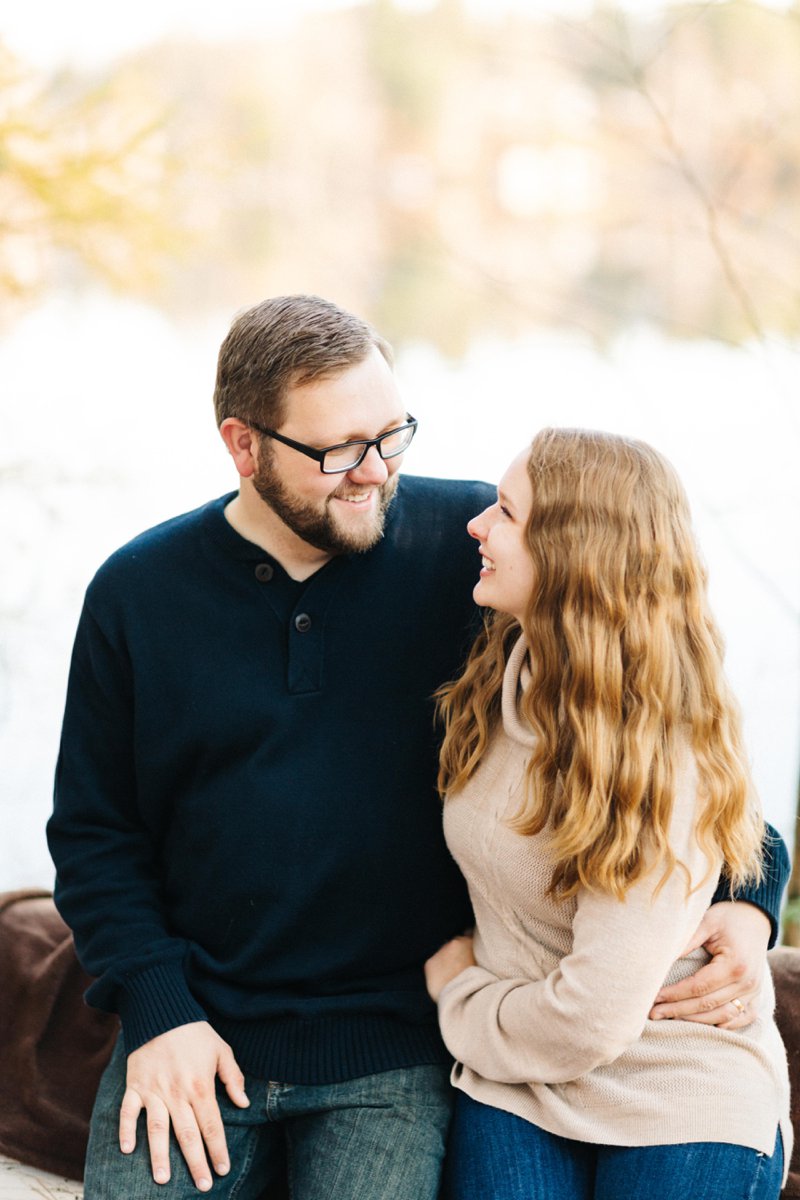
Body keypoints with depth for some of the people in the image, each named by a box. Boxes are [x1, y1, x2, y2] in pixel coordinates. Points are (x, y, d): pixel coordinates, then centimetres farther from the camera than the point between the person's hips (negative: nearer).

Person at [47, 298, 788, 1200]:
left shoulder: (474, 546, -5)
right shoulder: (137, 593, 1)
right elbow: (94, 831, 7)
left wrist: (746, 896, -12)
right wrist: (156, 1008, -6)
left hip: (394, 1055, -1)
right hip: (196, 1028, 2)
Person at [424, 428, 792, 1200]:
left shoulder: (664, 755, -24)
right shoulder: (498, 686, -3)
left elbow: (593, 1018, -23)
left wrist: (462, 997, -7)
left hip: (682, 1112, -5)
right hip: (512, 1090, 5)